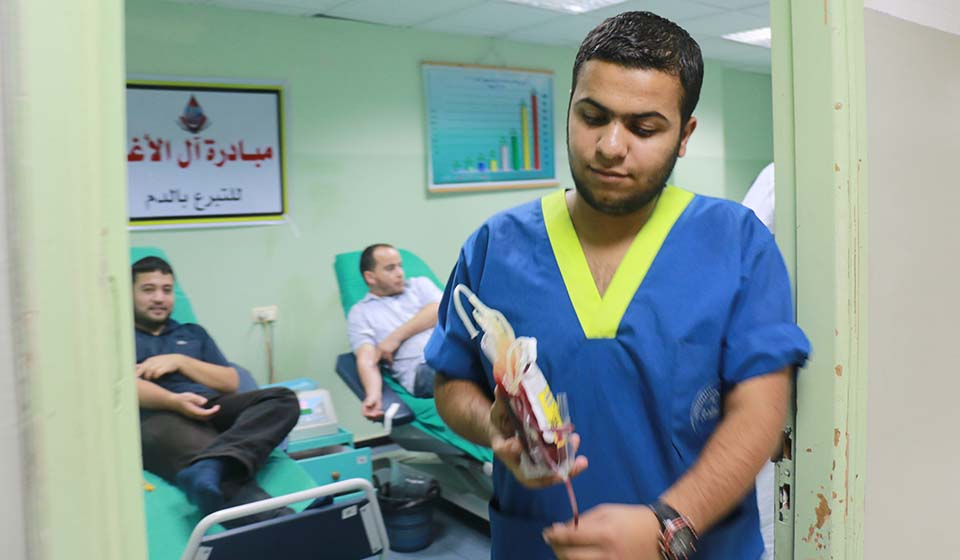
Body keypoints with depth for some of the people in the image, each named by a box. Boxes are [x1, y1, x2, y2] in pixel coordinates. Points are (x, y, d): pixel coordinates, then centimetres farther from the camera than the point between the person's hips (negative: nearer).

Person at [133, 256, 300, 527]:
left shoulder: (193, 333, 32)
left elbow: (231, 382, 20)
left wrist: (179, 361, 4)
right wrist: (174, 401, -21)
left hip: (213, 407, 5)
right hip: (158, 416, -5)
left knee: (282, 399, -26)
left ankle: (209, 466, -50)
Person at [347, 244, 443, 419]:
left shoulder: (420, 284, 26)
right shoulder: (360, 312, 17)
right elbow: (366, 359, 3)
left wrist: (395, 338, 0)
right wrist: (373, 394, -19)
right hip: (423, 366, -3)